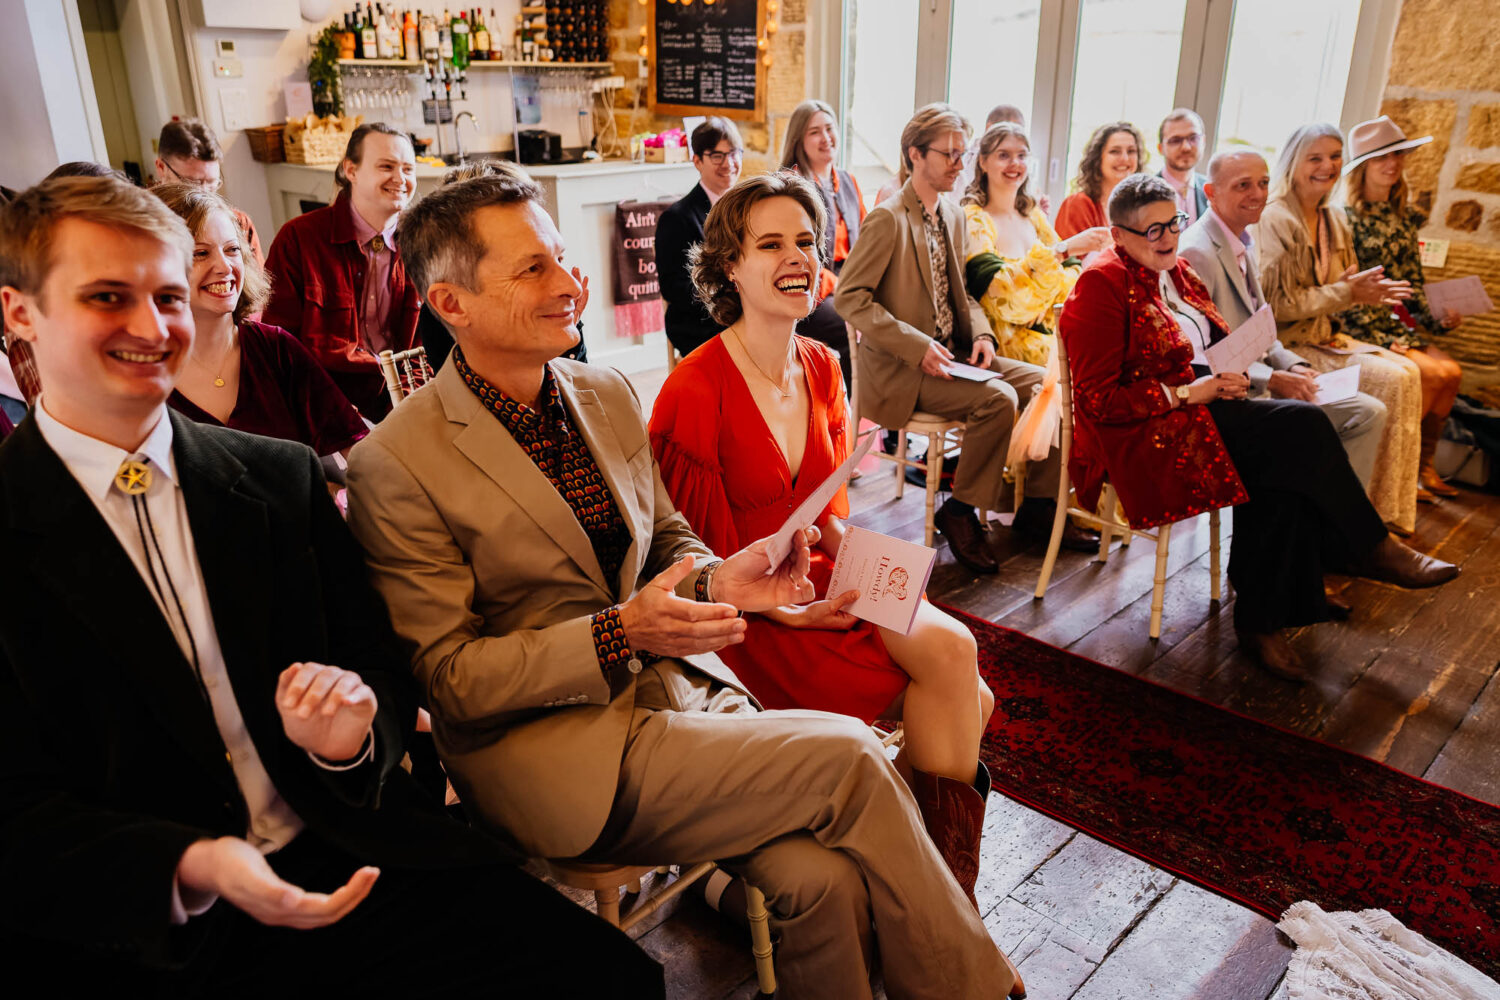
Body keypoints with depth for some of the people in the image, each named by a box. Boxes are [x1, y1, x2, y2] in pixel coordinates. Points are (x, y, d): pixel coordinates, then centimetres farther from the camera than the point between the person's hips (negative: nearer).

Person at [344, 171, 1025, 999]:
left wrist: (720, 581, -6)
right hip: (549, 746, -5)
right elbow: (446, 676, -10)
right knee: (846, 757, -18)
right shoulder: (394, 466, -11)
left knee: (820, 877, -21)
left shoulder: (608, 394, 8)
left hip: (676, 682, 5)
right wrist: (618, 636, -22)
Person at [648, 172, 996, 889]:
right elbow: (708, 562, -10)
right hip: (748, 615, -7)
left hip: (821, 583, 7)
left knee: (968, 703, -13)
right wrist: (793, 606, -22)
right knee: (948, 649, -21)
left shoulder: (822, 368, 7)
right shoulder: (694, 391, -15)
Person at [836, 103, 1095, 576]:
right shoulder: (888, 219, -12)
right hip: (900, 369, -8)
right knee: (997, 398, -28)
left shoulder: (954, 217, 13)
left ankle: (1038, 507, 9)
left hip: (953, 354, 8)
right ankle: (959, 512, -10)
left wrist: (981, 333, 1)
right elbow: (849, 297, -17)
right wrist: (917, 346, -22)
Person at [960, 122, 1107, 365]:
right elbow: (998, 287, -21)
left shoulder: (1033, 215, 16)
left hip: (1048, 340, 7)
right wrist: (1063, 250, -30)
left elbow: (1072, 273, 14)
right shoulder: (972, 220, -5)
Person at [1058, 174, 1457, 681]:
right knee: (1303, 425, -20)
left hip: (1192, 407, 8)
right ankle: (1373, 549, 0)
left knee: (1285, 471, -21)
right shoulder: (1102, 284, -11)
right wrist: (1186, 394, -19)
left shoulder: (1175, 271, 16)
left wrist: (1227, 377, 1)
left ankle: (1262, 619, -11)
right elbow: (1097, 398, -17)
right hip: (1141, 435, -8)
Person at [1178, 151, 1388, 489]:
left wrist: (1292, 365, 1)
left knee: (1369, 413, 5)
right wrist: (1271, 379, -19)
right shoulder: (1196, 252, -17)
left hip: (1258, 381, 10)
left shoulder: (1245, 244, 15)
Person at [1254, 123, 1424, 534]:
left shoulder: (1335, 220, 14)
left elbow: (1345, 287, 22)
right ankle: (1375, 511, -7)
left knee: (1408, 371, -11)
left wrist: (1368, 290, -1)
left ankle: (1393, 511, -5)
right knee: (1389, 379, -19)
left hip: (1329, 336, 8)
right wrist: (1346, 292, -17)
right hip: (1290, 344, -8)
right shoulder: (1275, 219, -13)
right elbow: (1277, 303, -18)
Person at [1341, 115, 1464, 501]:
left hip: (1401, 322, 7)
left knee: (1452, 372, -14)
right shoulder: (1346, 218, -9)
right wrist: (1384, 339, -17)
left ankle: (1423, 466, -1)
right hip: (1360, 327, -7)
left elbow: (1413, 281, 18)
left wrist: (1436, 321, 2)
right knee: (1431, 374, -21)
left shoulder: (1405, 218, 14)